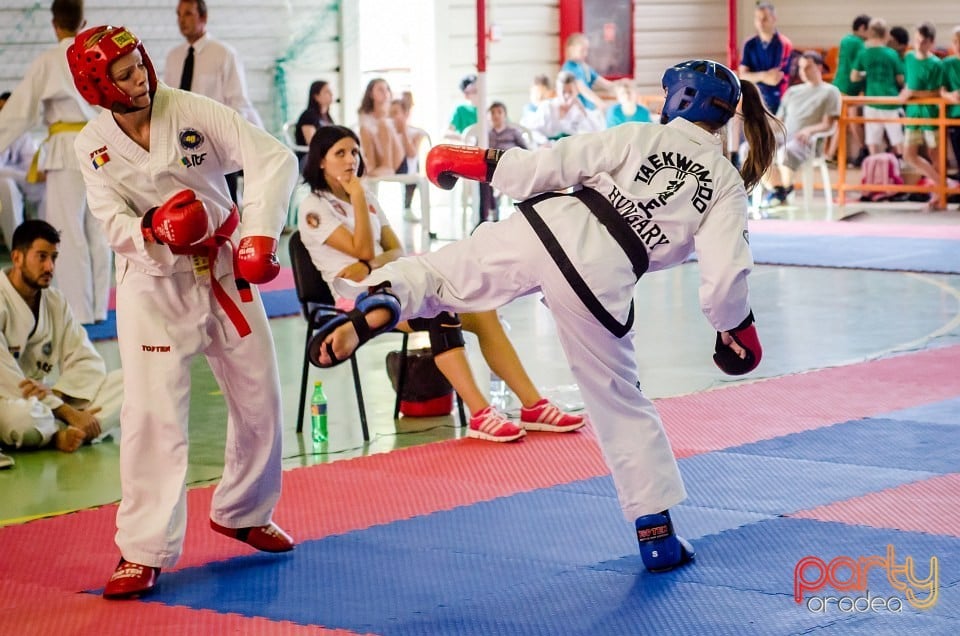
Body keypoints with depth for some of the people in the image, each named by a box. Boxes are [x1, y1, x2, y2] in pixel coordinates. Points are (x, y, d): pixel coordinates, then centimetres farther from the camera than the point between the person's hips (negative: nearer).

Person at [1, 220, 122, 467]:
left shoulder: (55, 301, 9)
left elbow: (88, 361, 4)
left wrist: (55, 392, -19)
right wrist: (67, 412, -25)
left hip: (49, 399, 7)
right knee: (20, 416, -43)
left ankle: (63, 434, -26)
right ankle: (65, 434, -10)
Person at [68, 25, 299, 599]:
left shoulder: (194, 112, -15)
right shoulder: (95, 147, -8)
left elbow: (274, 159, -22)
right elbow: (116, 227, -10)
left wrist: (260, 233, -33)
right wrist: (151, 229, -32)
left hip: (225, 272, 1)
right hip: (153, 285, -1)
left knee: (260, 402, 10)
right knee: (153, 413, -11)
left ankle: (243, 513, 35)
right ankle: (144, 551, -2)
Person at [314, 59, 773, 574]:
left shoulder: (640, 137, 8)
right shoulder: (728, 185, 8)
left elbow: (554, 164, 1)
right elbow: (724, 273, 0)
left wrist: (478, 162, 12)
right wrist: (737, 326, 19)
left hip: (543, 231, 0)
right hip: (600, 281, 0)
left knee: (441, 273, 12)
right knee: (621, 405, 16)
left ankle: (380, 303, -24)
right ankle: (656, 534, 19)